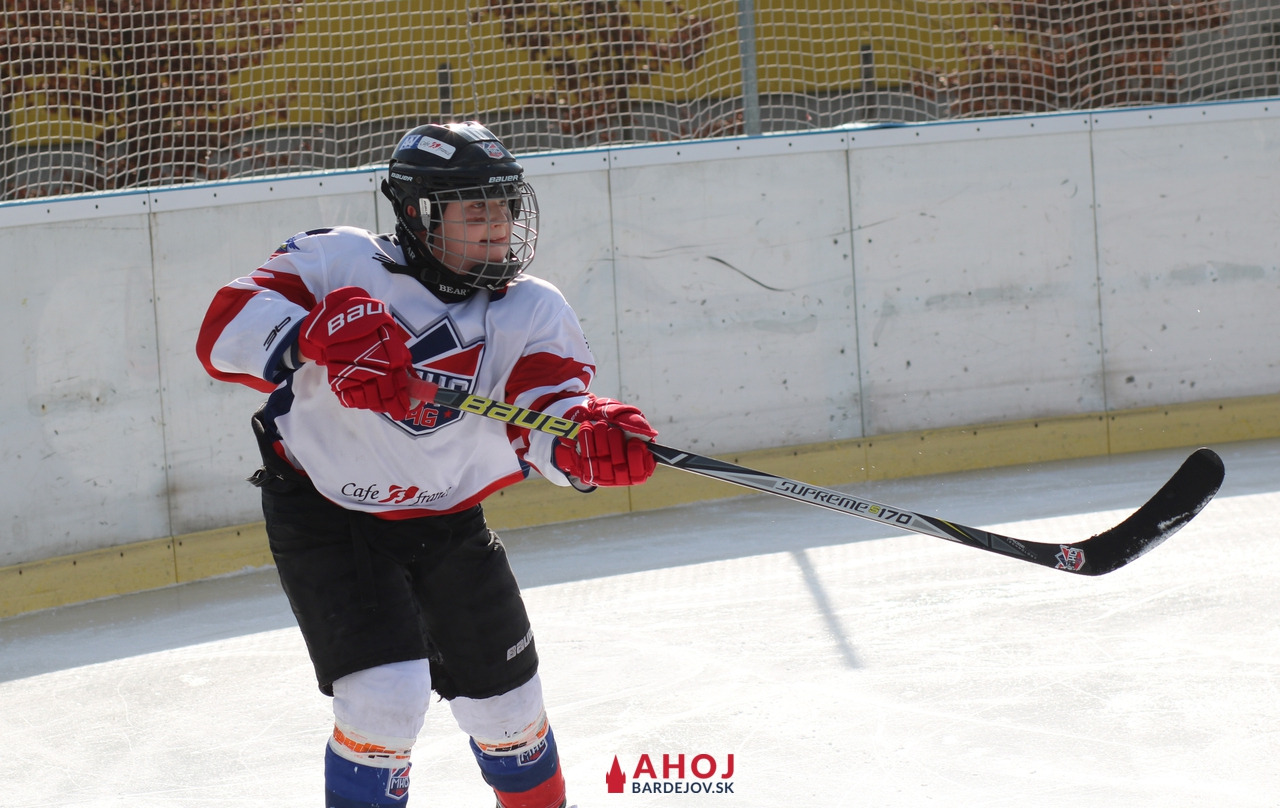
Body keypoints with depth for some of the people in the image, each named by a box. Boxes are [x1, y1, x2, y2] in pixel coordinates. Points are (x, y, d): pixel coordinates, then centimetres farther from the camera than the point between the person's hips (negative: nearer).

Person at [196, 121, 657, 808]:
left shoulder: (532, 310, -9)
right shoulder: (342, 263, -16)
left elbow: (549, 417, -25)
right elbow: (226, 329, -24)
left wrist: (592, 441, -50)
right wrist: (316, 336, -43)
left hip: (448, 522, 4)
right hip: (325, 514, -4)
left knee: (505, 703, 14)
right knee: (386, 697, -19)